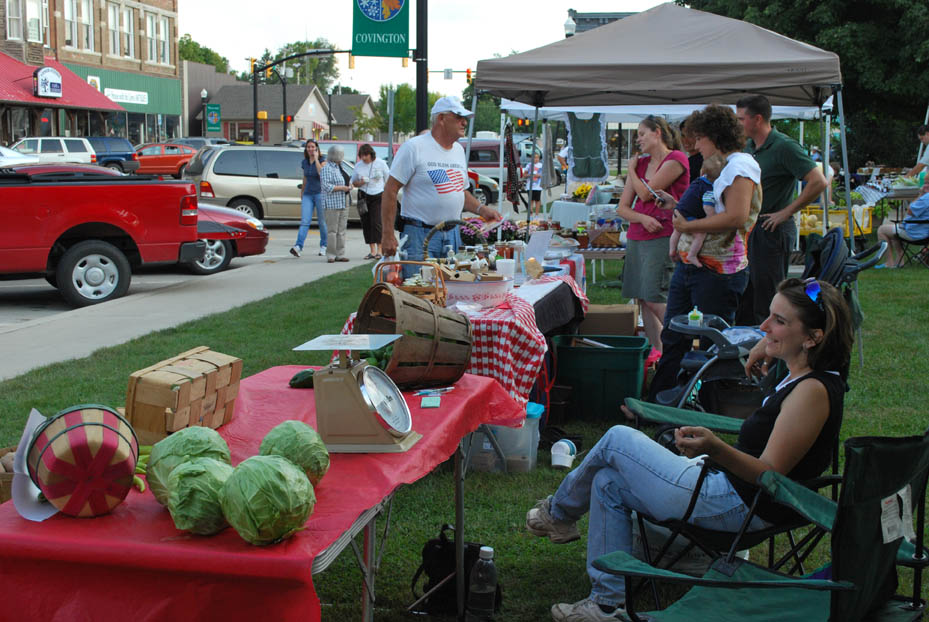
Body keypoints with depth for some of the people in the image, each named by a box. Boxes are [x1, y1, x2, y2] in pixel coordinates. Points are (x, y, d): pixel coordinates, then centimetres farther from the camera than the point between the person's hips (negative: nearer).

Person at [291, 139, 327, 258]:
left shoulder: (322, 161, -4)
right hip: (307, 195, 3)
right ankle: (298, 247, -21)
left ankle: (323, 246, 17)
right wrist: (302, 192, 29)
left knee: (322, 222, 2)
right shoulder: (304, 162, 10)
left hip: (320, 193, -3)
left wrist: (316, 158, -18)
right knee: (304, 221, -9)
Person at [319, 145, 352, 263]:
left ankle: (340, 254, 10)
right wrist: (342, 188, -18)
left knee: (341, 230, 7)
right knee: (332, 230, -7)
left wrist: (348, 187, 8)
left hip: (343, 203, 9)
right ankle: (330, 255, -4)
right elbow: (326, 186, -18)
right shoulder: (327, 168, -10)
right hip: (332, 204, -9)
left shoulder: (339, 167, 18)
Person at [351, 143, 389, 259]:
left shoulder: (380, 163, 0)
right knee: (366, 224, 2)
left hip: (378, 196, -4)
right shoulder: (358, 165, 8)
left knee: (376, 222, -13)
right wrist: (361, 182, -6)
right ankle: (372, 251, 9)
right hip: (363, 196, 4)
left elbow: (389, 180, 5)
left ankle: (379, 251, -8)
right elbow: (354, 182, 16)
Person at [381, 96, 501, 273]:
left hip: (452, 235, 7)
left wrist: (482, 210, 8)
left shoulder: (459, 150, 15)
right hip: (419, 234, -7)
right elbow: (390, 190, -10)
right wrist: (388, 235, -14)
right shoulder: (414, 147, -8)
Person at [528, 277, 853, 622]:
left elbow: (769, 474, -26)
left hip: (736, 507, -11)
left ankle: (559, 513, 24)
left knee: (617, 440, -1)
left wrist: (716, 448, -41)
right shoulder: (801, 376, 5)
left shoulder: (813, 390, -24)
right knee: (608, 483, 13)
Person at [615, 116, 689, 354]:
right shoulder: (640, 163, 16)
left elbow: (646, 193, -11)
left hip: (661, 238, -7)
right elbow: (622, 207, 12)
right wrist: (643, 218, -8)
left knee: (654, 300, -14)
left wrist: (632, 169, 6)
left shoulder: (676, 159, -5)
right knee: (642, 301, 5)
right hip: (635, 239, 7)